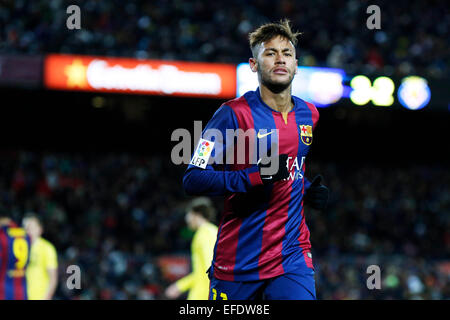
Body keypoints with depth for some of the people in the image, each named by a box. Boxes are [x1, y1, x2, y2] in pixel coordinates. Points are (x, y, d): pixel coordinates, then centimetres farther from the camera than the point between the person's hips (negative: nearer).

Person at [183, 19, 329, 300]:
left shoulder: (309, 114, 10)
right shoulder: (234, 114, -8)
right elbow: (192, 180, -14)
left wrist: (309, 190, 8)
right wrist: (255, 176, -23)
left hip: (293, 256, 4)